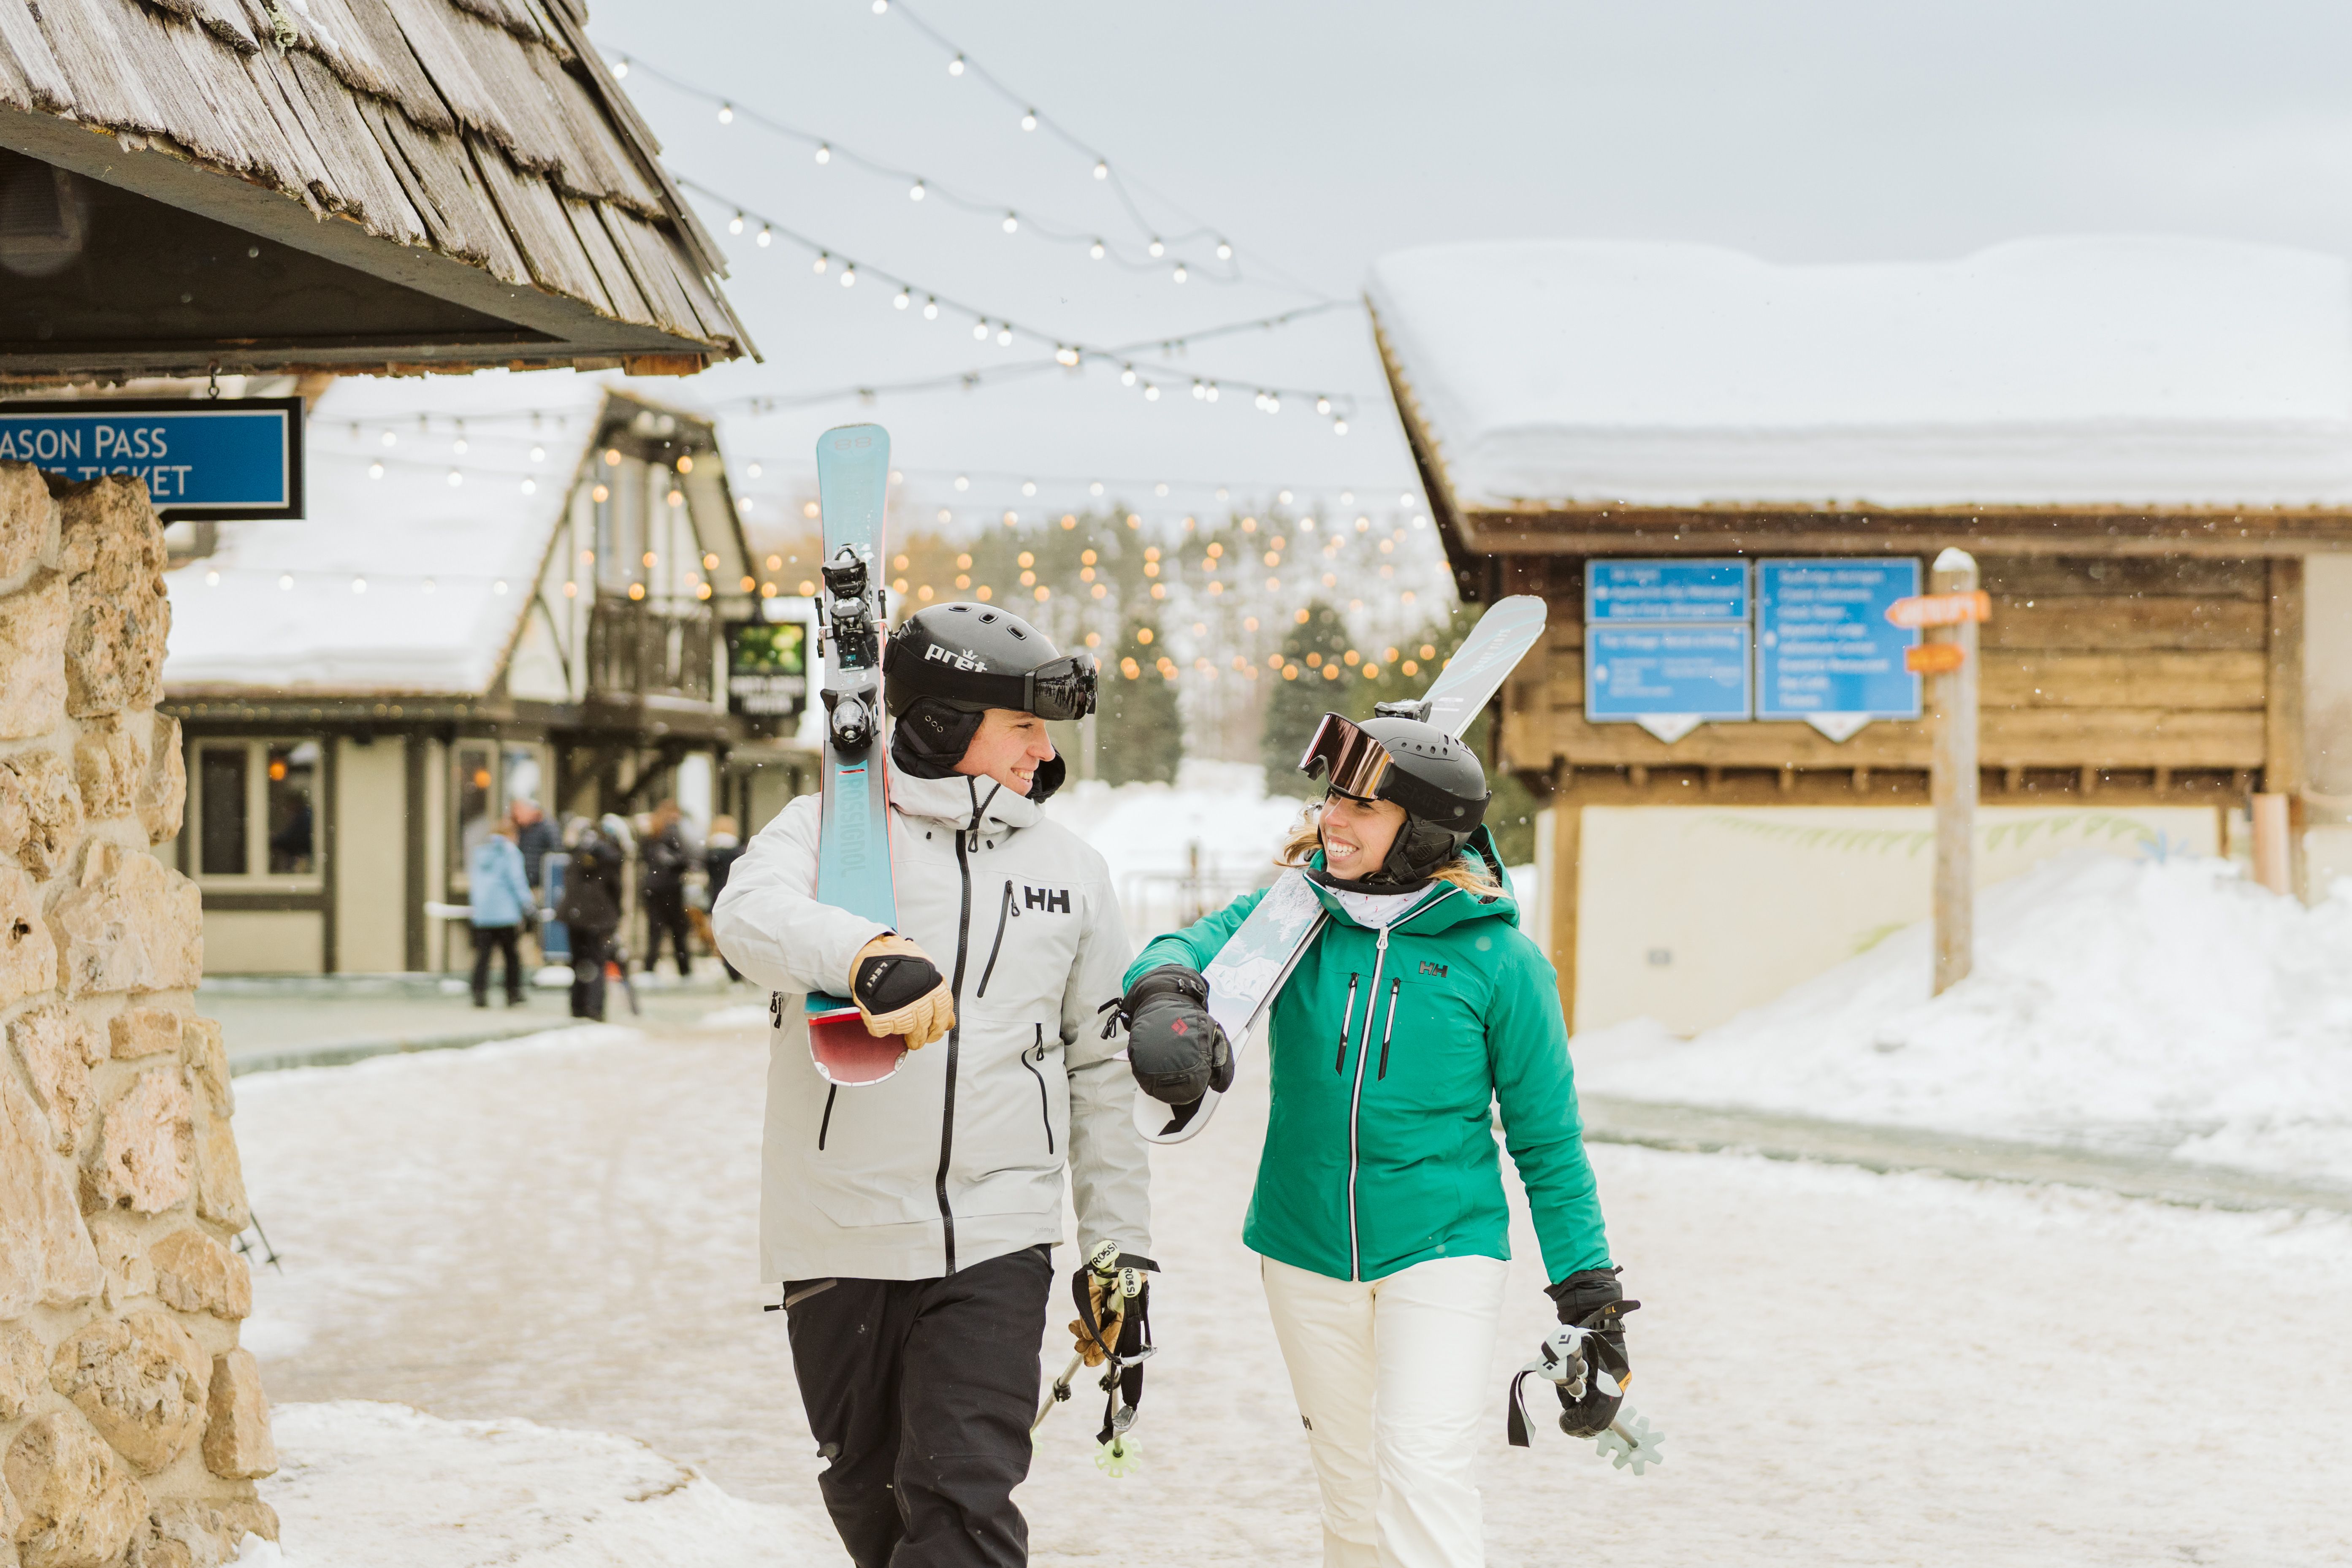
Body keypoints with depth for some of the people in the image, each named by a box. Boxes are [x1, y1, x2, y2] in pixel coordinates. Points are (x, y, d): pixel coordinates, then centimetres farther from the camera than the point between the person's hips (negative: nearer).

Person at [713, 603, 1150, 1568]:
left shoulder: (1070, 868, 9)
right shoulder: (829, 828, -2)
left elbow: (1102, 1068, 16)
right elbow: (752, 916, -25)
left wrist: (1118, 1245, 14)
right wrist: (868, 952, -46)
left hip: (998, 1241, 1)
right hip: (842, 1239, -1)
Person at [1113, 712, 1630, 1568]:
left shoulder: (1498, 959, -8)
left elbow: (1547, 1139, -2)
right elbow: (1191, 947, -19)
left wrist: (1590, 1296, -2)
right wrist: (1165, 997, -44)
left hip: (1442, 1254, -3)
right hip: (1306, 1257, 4)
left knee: (1424, 1479, -16)